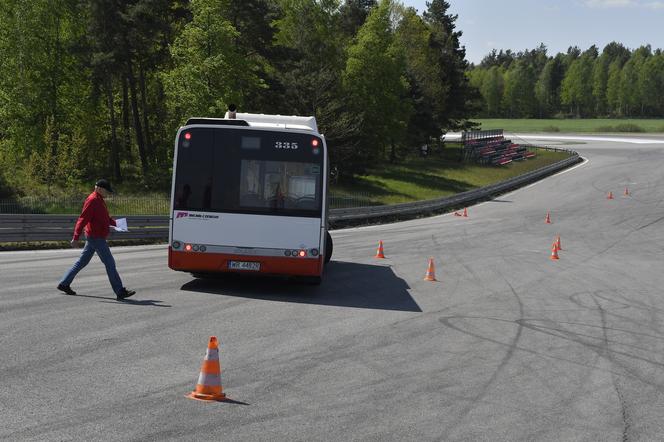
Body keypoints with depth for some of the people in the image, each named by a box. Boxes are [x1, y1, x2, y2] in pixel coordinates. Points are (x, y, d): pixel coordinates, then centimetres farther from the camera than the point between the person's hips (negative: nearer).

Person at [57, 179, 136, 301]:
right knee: (110, 263, -9)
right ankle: (120, 292, -8)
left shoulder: (99, 200, 15)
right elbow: (82, 219, -21)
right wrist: (76, 238, -24)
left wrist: (115, 223, 7)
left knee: (82, 262, 15)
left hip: (94, 237, 10)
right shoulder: (92, 200, -16)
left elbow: (106, 217, 26)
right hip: (96, 237, -10)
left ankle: (64, 284, 22)